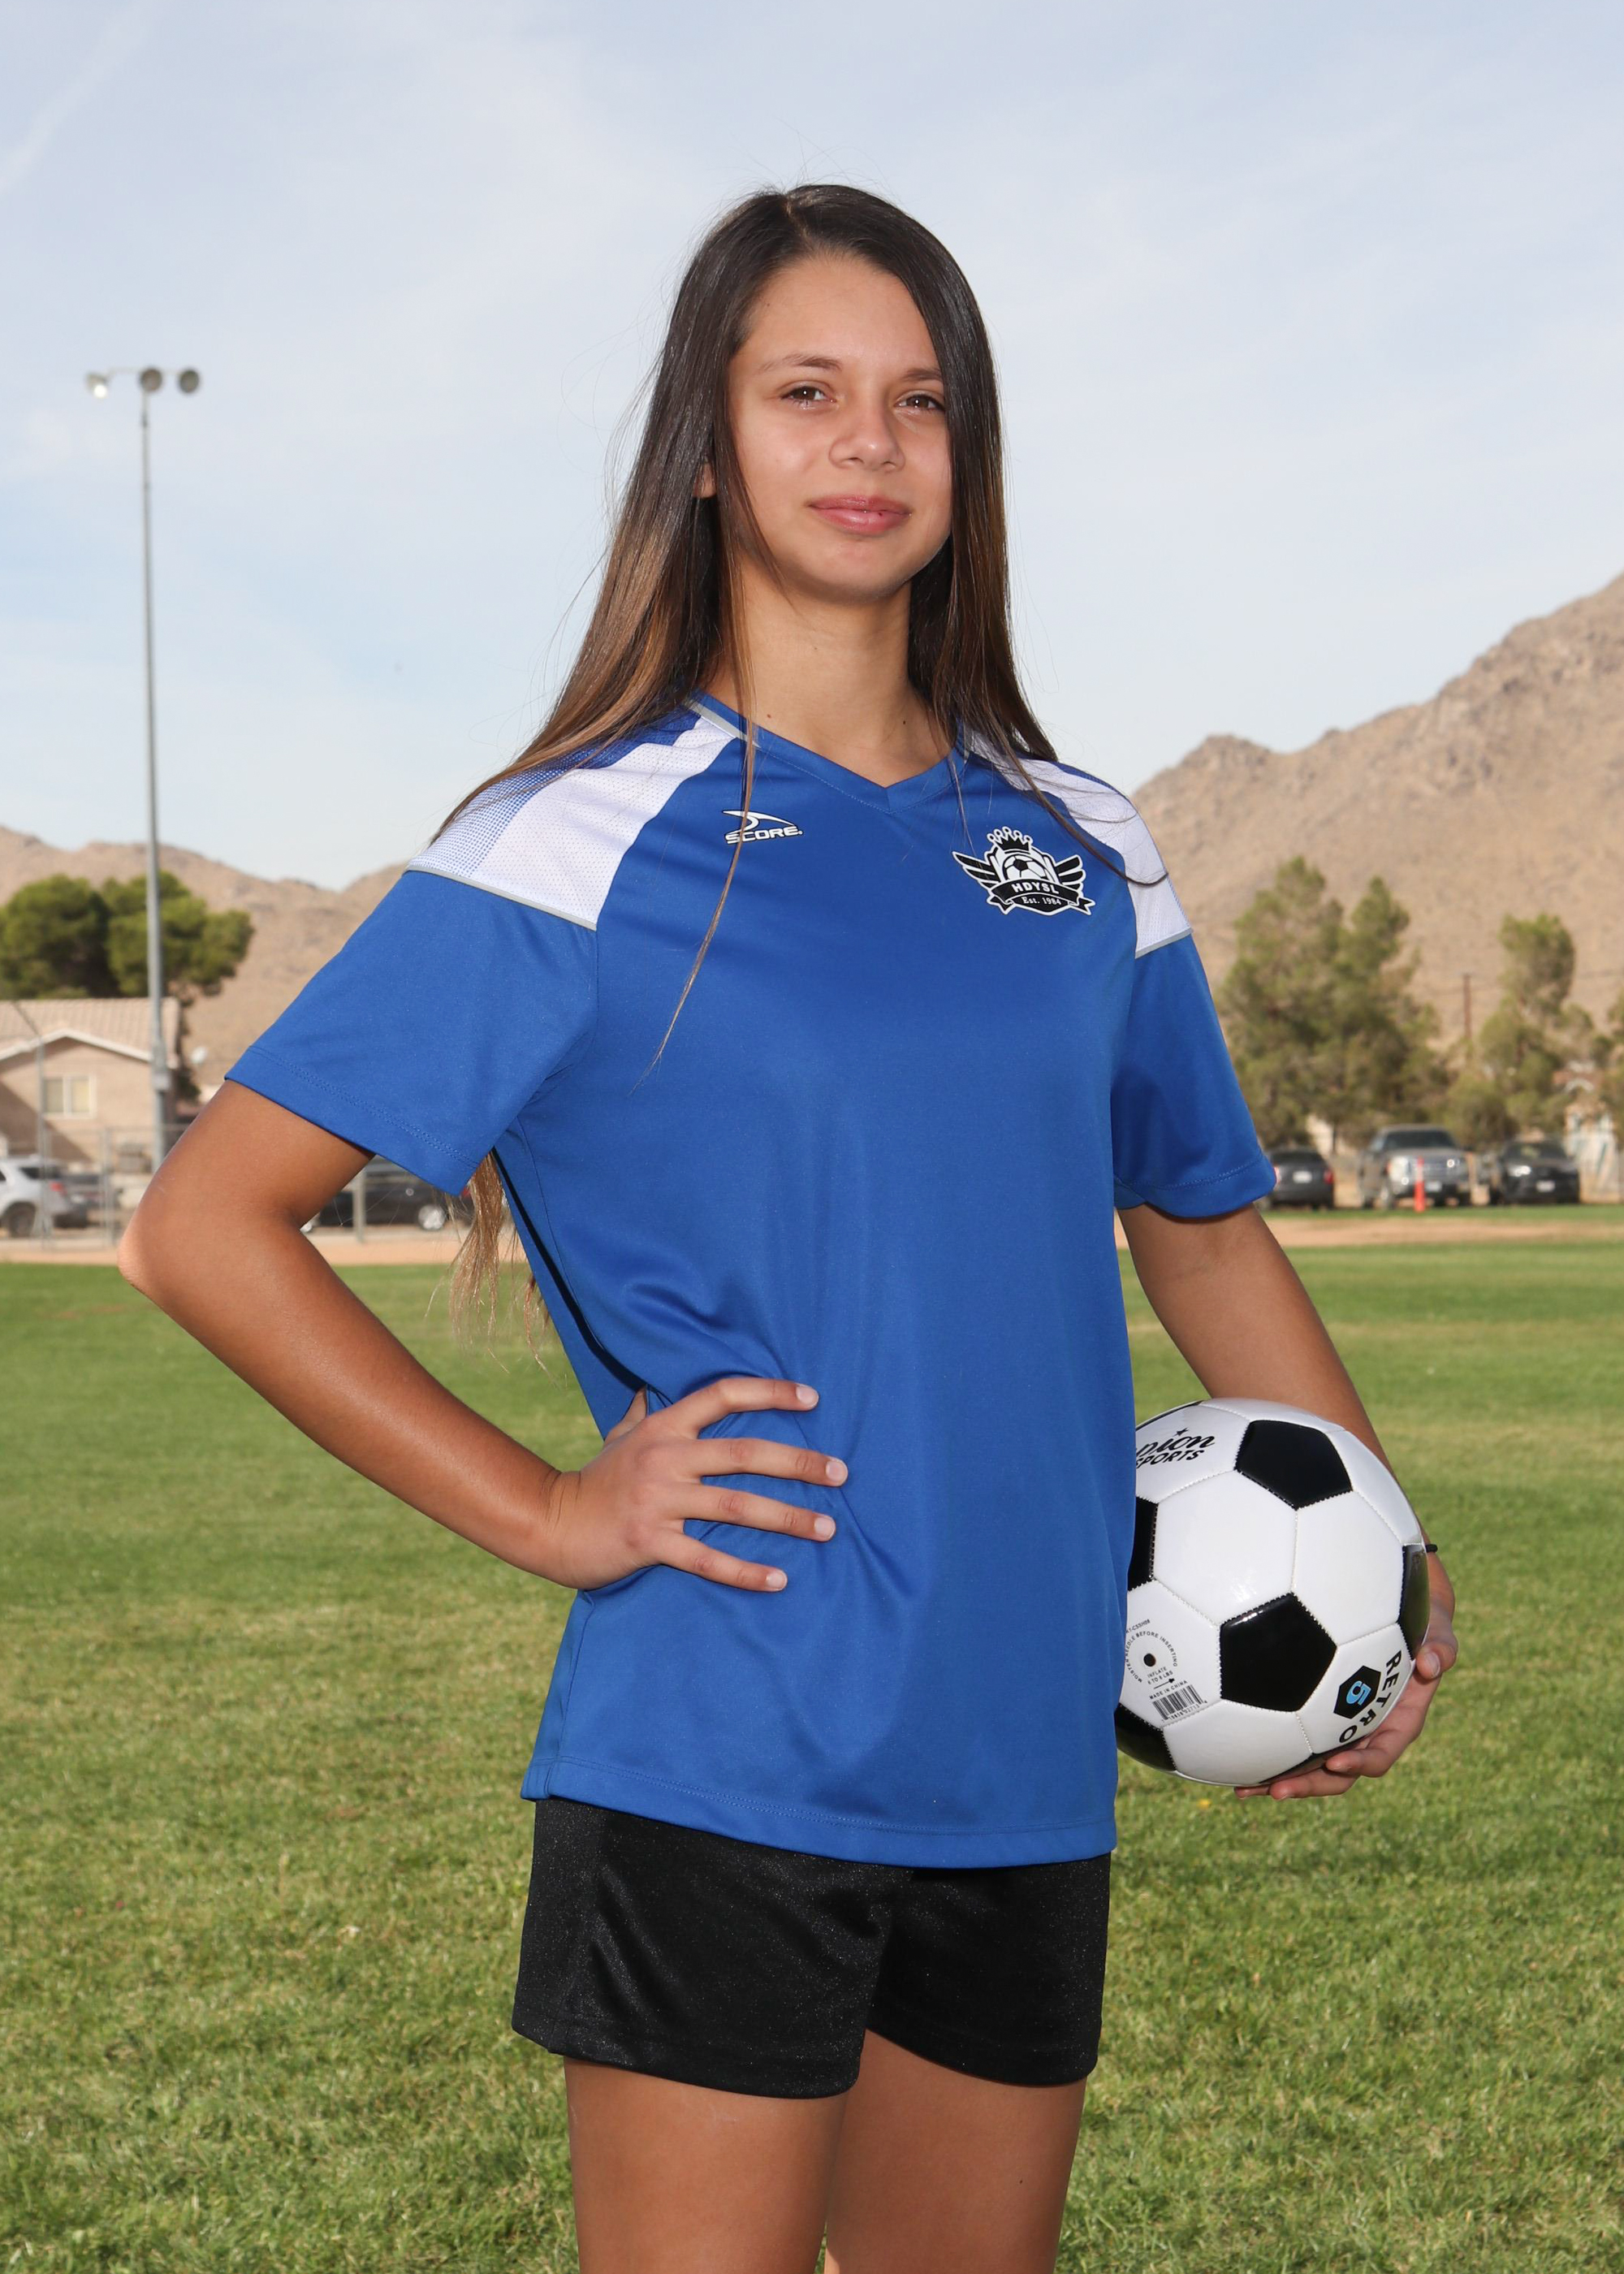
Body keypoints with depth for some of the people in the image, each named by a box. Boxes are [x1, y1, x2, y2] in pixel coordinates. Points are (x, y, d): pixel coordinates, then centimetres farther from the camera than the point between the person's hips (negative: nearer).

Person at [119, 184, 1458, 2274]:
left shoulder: (1076, 847, 9)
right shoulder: (585, 844, -6)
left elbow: (1202, 1231, 20)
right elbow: (205, 1223, -8)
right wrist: (544, 1514, -12)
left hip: (1027, 1769, 5)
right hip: (722, 1771, -5)